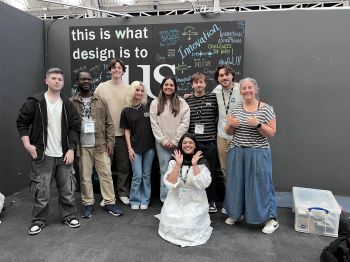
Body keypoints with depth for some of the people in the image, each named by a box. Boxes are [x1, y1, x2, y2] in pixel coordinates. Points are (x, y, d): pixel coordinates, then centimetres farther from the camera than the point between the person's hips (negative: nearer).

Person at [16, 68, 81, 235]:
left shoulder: (67, 104, 7)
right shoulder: (35, 102, -2)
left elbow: (75, 127, 6)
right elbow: (21, 122, 1)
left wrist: (71, 149, -2)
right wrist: (27, 145, -8)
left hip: (64, 155, 3)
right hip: (42, 155, -3)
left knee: (67, 189, 10)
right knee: (41, 190, 5)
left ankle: (69, 216, 27)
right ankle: (39, 220, 24)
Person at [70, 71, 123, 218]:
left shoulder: (101, 101, 7)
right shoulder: (71, 102, 1)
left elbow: (109, 124, 6)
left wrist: (110, 142, -1)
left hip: (101, 145, 1)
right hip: (82, 147, -1)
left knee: (106, 174, 5)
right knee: (85, 177, 9)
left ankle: (109, 202, 17)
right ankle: (87, 204, 23)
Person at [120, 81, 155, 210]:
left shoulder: (149, 107, 0)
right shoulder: (126, 111, 0)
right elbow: (126, 131, 2)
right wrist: (129, 148, -2)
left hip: (149, 146, 1)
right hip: (135, 147, -1)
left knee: (146, 175, 10)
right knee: (137, 176, 0)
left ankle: (145, 200, 24)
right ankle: (135, 201, 19)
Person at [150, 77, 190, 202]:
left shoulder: (182, 103, 4)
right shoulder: (155, 103, 6)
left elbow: (185, 123, -3)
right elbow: (154, 125, 1)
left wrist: (175, 141, -8)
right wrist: (164, 141, -5)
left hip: (178, 143, 0)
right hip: (162, 144, 0)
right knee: (165, 171, 3)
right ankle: (165, 200, 14)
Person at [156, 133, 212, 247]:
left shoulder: (201, 162, -5)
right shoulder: (174, 161, -1)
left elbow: (203, 184, -17)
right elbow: (170, 183, -12)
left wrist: (194, 164, -20)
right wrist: (178, 164, -18)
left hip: (195, 201, -1)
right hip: (176, 199, 2)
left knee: (189, 227, -15)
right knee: (169, 224, -9)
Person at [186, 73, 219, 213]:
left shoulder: (213, 98, 2)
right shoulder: (187, 100, 6)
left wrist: (215, 132, -3)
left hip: (210, 142, -1)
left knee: (211, 171, 8)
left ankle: (211, 201, 25)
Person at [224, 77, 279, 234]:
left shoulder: (266, 109, -3)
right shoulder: (235, 109, 7)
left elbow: (271, 134, -6)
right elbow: (228, 132, 10)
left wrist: (258, 124, -22)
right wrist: (231, 124, -12)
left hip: (258, 153, -3)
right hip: (237, 152, 4)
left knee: (261, 184, 2)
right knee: (236, 183, 11)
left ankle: (271, 218, 19)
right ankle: (235, 213, 31)